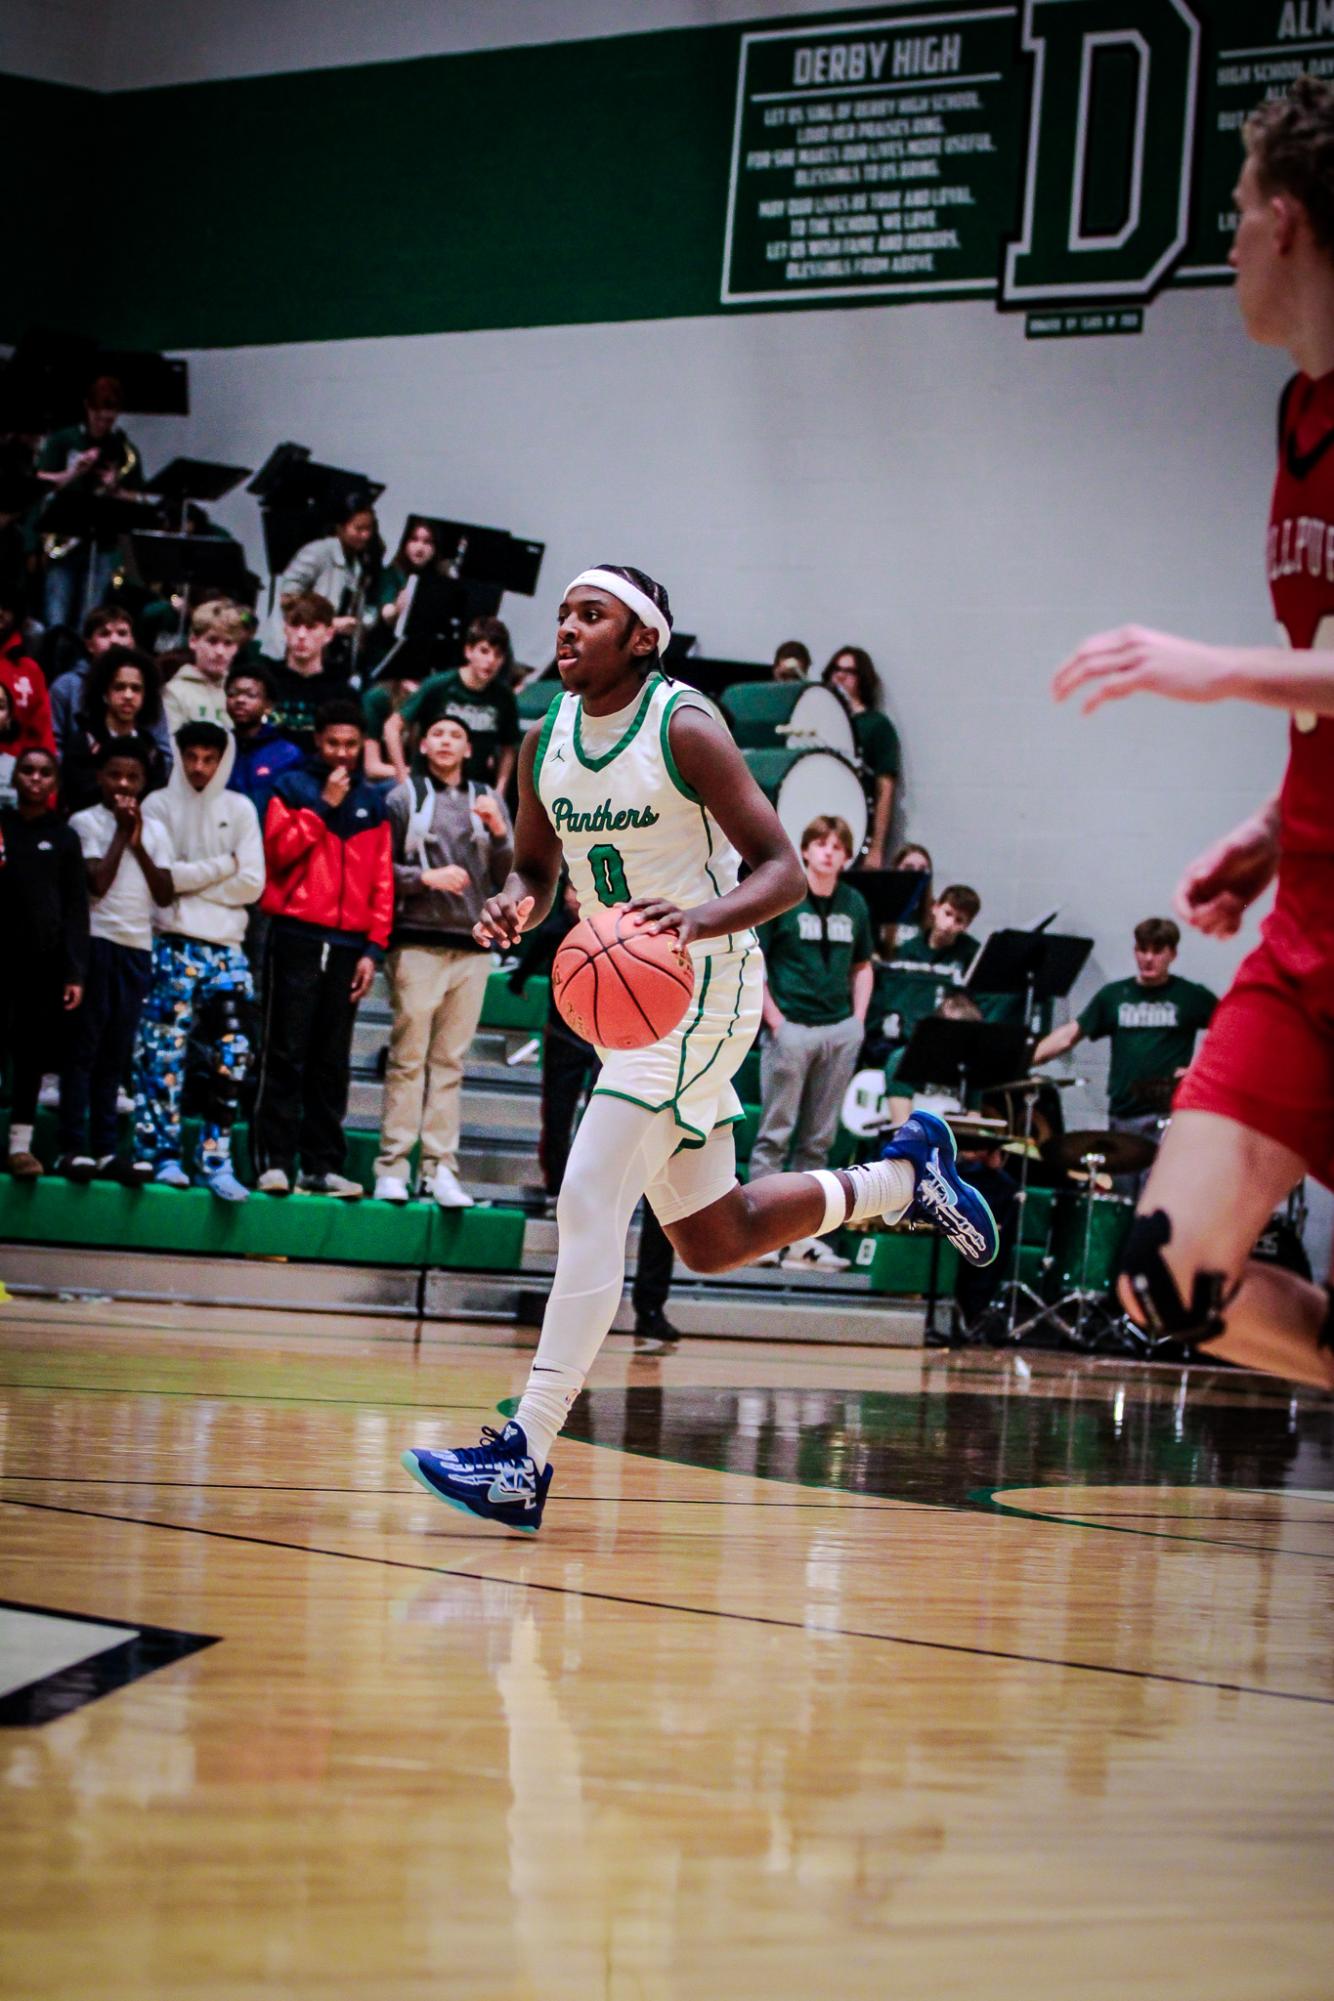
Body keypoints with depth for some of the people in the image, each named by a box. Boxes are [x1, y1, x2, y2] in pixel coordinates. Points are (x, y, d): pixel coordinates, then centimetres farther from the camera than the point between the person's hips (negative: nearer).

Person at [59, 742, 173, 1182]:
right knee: (84, 1047, -5)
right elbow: (97, 883, -12)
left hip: (138, 947, 5)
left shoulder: (154, 831, 14)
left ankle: (104, 1148, 5)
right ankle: (74, 1147, -6)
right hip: (95, 942, -4)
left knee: (116, 1052, 4)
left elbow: (165, 895, 5)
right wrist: (121, 834, -6)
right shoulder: (86, 822, 0)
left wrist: (138, 845, -2)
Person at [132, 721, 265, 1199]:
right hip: (173, 945, -3)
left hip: (227, 949, 3)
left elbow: (252, 884, 0)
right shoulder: (159, 806, 3)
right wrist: (223, 865, -4)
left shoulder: (240, 810, 9)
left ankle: (216, 1160, 2)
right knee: (164, 1052, -6)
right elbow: (160, 874, -10)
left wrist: (189, 881, -5)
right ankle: (162, 1155, 0)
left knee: (231, 1057, -2)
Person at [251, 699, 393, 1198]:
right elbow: (278, 849, -9)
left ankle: (323, 1164, 7)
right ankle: (274, 1161, -6)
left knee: (332, 1063, 5)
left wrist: (374, 948, 3)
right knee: (285, 1054, -5)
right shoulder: (292, 787, 5)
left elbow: (382, 879, 11)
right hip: (297, 936, -3)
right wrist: (323, 804, -11)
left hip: (348, 944, 3)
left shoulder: (372, 802, 14)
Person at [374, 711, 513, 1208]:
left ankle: (441, 1169, 3)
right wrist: (425, 877, -14)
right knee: (408, 1057, -5)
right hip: (417, 942, -3)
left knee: (450, 1062, 3)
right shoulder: (404, 798, 6)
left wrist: (498, 831, -5)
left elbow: (508, 878, 10)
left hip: (472, 947, 3)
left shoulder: (488, 802, 15)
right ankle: (393, 1167, -4)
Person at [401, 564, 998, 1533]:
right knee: (715, 1238, 17)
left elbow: (784, 871, -17)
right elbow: (537, 868, 15)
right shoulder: (545, 738, 3)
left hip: (704, 986, -8)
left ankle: (525, 1459, -21)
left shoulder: (685, 726, -16)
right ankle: (902, 1175, 39)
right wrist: (515, 904, -9)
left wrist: (702, 920, -36)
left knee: (590, 1203, -19)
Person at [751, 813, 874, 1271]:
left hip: (840, 1032, 5)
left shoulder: (854, 905, 11)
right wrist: (774, 1021, -10)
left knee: (818, 1139, 7)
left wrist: (858, 1019, 7)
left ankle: (804, 1235, 11)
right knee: (776, 1133, -4)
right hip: (791, 1028, -5)